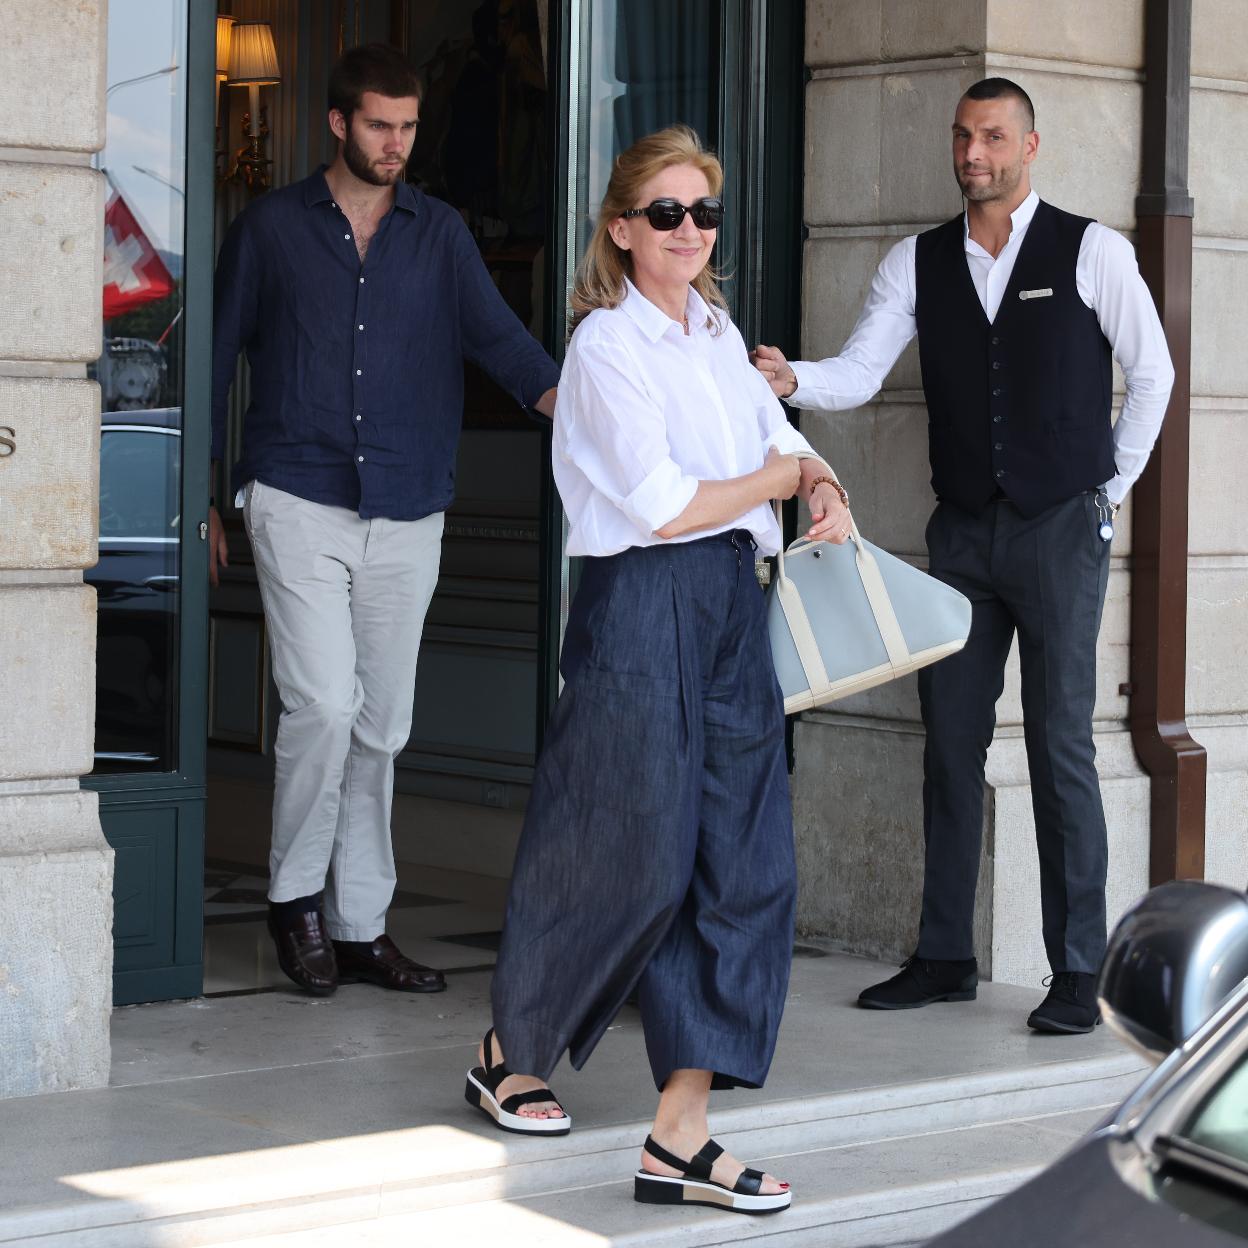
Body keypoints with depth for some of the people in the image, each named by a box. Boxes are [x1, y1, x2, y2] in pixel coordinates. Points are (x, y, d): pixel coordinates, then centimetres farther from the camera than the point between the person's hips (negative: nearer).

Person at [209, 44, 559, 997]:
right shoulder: (273, 228, 4)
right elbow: (221, 354, 8)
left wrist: (568, 402, -22)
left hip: (407, 514, 3)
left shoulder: (439, 233, 9)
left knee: (383, 728, 6)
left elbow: (495, 335, -3)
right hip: (298, 504, -3)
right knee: (325, 705, -14)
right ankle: (296, 893, 6)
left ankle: (359, 924, 15)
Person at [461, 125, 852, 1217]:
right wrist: (785, 477, -2)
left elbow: (777, 436, 25)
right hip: (642, 607, -7)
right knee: (625, 860, 0)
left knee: (745, 863, -1)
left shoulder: (717, 329, 15)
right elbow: (664, 506, -15)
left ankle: (681, 1135, 1)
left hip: (732, 605, 7)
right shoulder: (607, 343, -9)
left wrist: (823, 485, 2)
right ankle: (511, 1057, 27)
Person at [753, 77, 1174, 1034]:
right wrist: (791, 380, -23)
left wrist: (1111, 489, 4)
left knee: (1061, 747, -5)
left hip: (1060, 531, -4)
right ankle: (945, 958, 16)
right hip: (962, 530, 4)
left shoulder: (1091, 252, -3)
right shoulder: (918, 263, 6)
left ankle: (1078, 973, 1)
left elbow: (1151, 371, 4)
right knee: (951, 742, 7)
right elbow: (861, 373, -3)